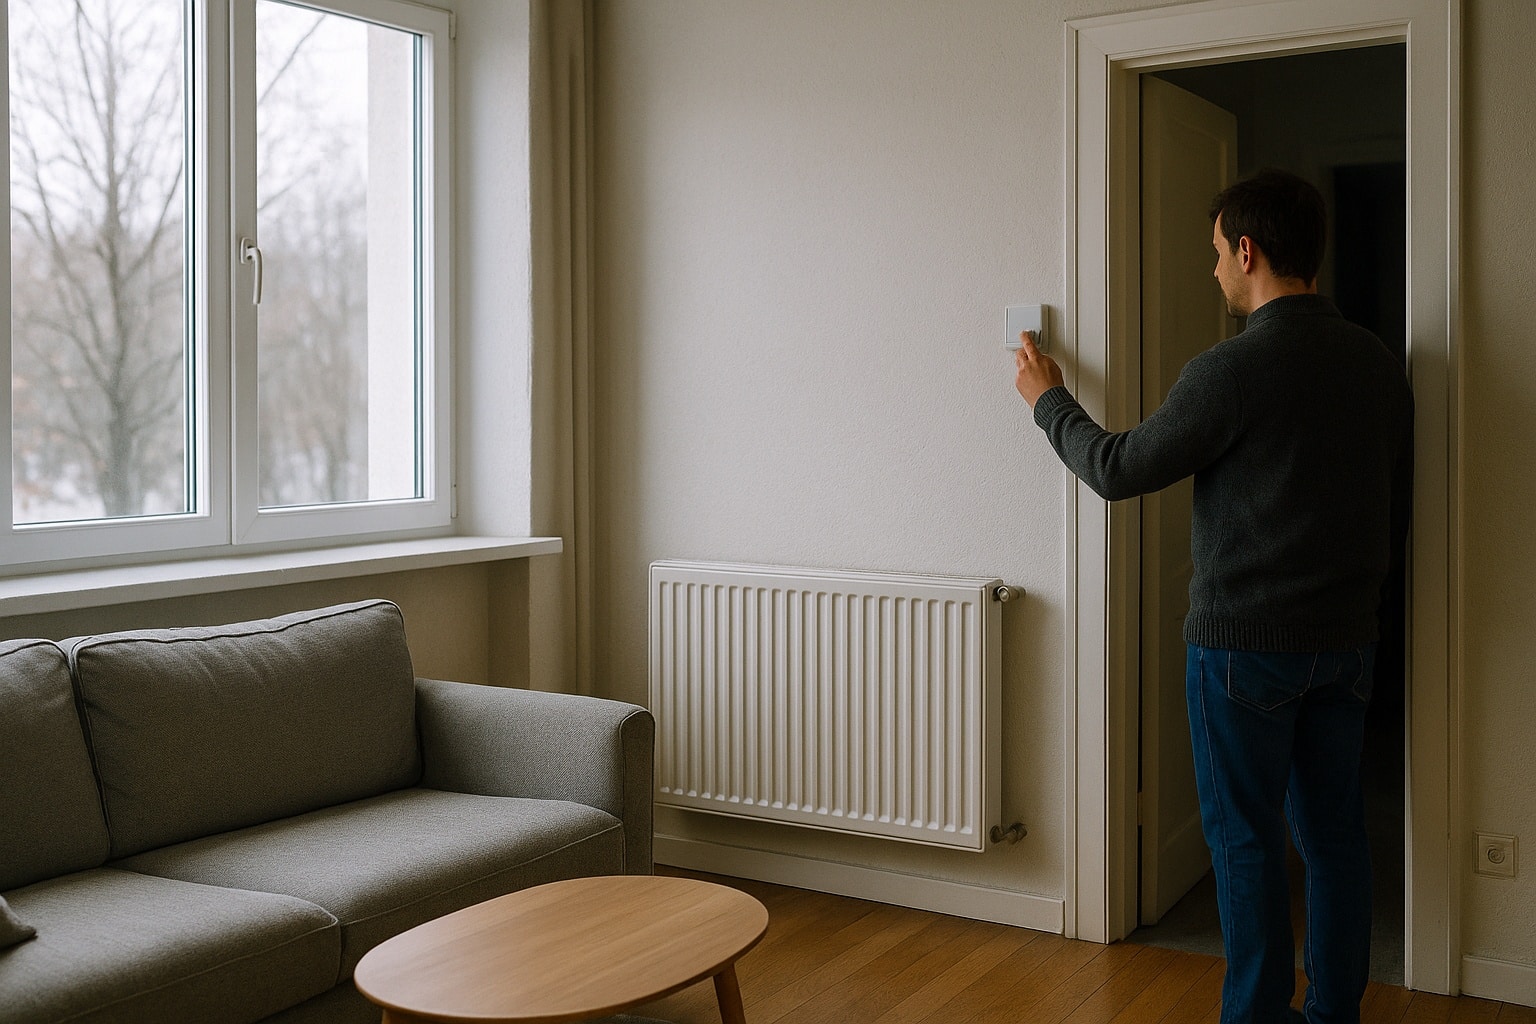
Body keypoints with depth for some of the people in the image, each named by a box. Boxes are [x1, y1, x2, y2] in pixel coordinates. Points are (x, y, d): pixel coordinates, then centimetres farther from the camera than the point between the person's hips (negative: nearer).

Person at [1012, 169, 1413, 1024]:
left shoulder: (1233, 369, -19)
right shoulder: (1382, 366, 4)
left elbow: (1119, 470, -10)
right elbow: (1397, 512, 11)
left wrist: (1050, 399, 6)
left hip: (1245, 641, -7)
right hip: (1349, 641, 7)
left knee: (1245, 834, 6)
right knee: (1334, 829, 14)